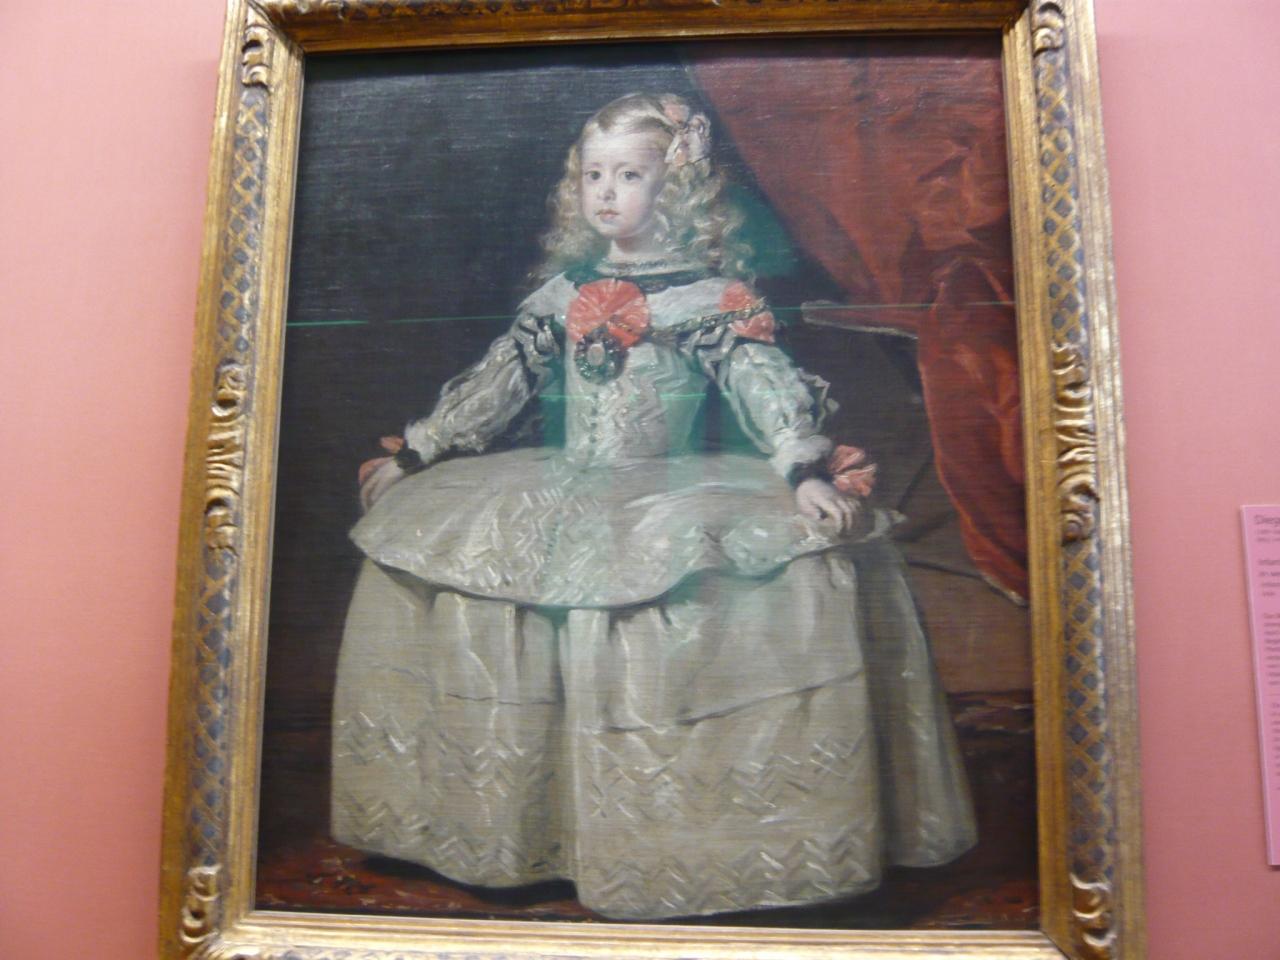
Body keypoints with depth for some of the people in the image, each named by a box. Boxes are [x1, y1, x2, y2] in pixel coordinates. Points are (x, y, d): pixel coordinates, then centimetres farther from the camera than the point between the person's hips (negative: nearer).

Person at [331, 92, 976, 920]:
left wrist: (807, 472, -26)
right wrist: (412, 455, 16)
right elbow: (497, 381, 17)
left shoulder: (713, 295, 1)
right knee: (419, 525, -7)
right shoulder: (565, 292, 13)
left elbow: (766, 384, -10)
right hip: (564, 490, 5)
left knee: (801, 555, -30)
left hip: (672, 491, -4)